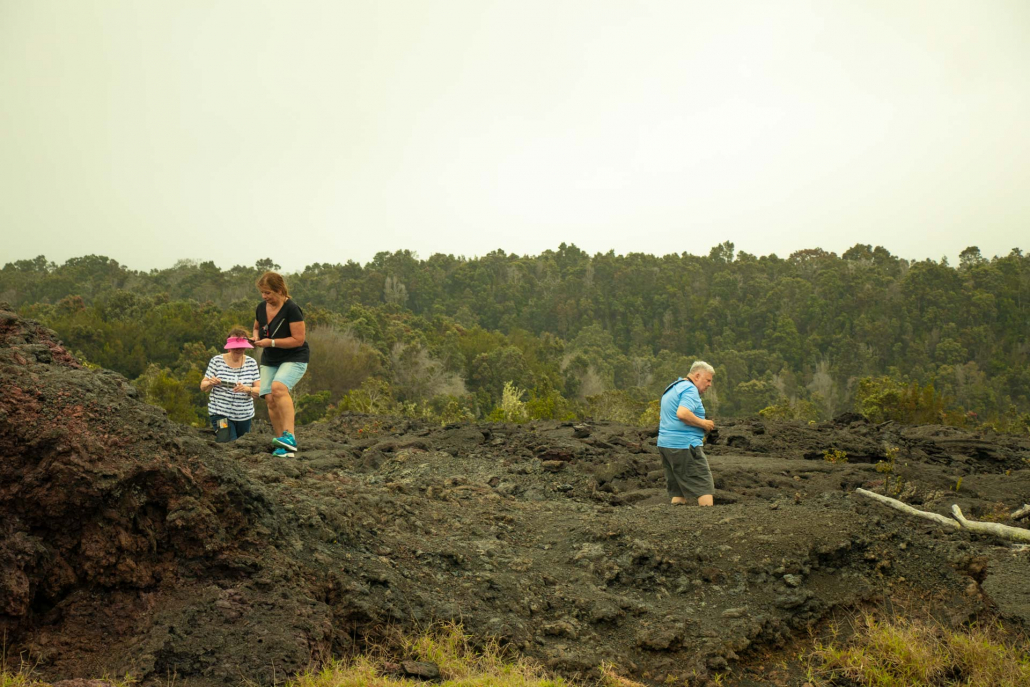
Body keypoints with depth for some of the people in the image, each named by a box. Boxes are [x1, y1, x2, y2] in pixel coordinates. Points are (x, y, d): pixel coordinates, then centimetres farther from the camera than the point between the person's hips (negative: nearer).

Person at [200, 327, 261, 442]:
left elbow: (259, 391, -3)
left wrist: (247, 389, -24)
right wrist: (210, 383, -19)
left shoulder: (251, 363, 1)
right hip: (220, 413, -3)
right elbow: (203, 387, 3)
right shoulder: (217, 361, -4)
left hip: (245, 415, 3)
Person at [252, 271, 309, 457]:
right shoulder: (261, 307, 4)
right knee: (269, 398, -4)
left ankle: (289, 436, -38)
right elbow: (257, 327, 23)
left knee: (278, 387, -32)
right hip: (269, 360, 7)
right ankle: (284, 447, 3)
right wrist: (256, 338, 0)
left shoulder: (292, 309, -17)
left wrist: (271, 342, -22)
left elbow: (299, 339, -19)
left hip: (294, 358, -7)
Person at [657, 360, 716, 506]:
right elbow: (682, 413, -26)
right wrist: (703, 424, -14)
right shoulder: (690, 389, -11)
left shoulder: (671, 389, 21)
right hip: (684, 445, -9)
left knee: (677, 490, 10)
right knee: (704, 487, -6)